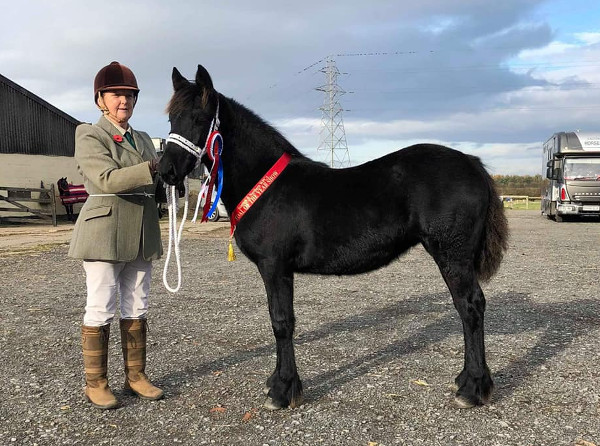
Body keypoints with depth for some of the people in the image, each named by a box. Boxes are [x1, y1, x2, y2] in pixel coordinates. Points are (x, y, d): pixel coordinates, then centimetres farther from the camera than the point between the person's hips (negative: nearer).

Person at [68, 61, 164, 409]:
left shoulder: (143, 139, 16)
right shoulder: (90, 136, -4)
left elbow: (154, 185, 16)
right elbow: (109, 179, -19)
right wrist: (154, 168, -29)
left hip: (142, 237, 6)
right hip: (105, 234, -6)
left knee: (137, 310, 10)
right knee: (101, 310, 0)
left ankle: (136, 376, 21)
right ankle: (95, 383, 13)